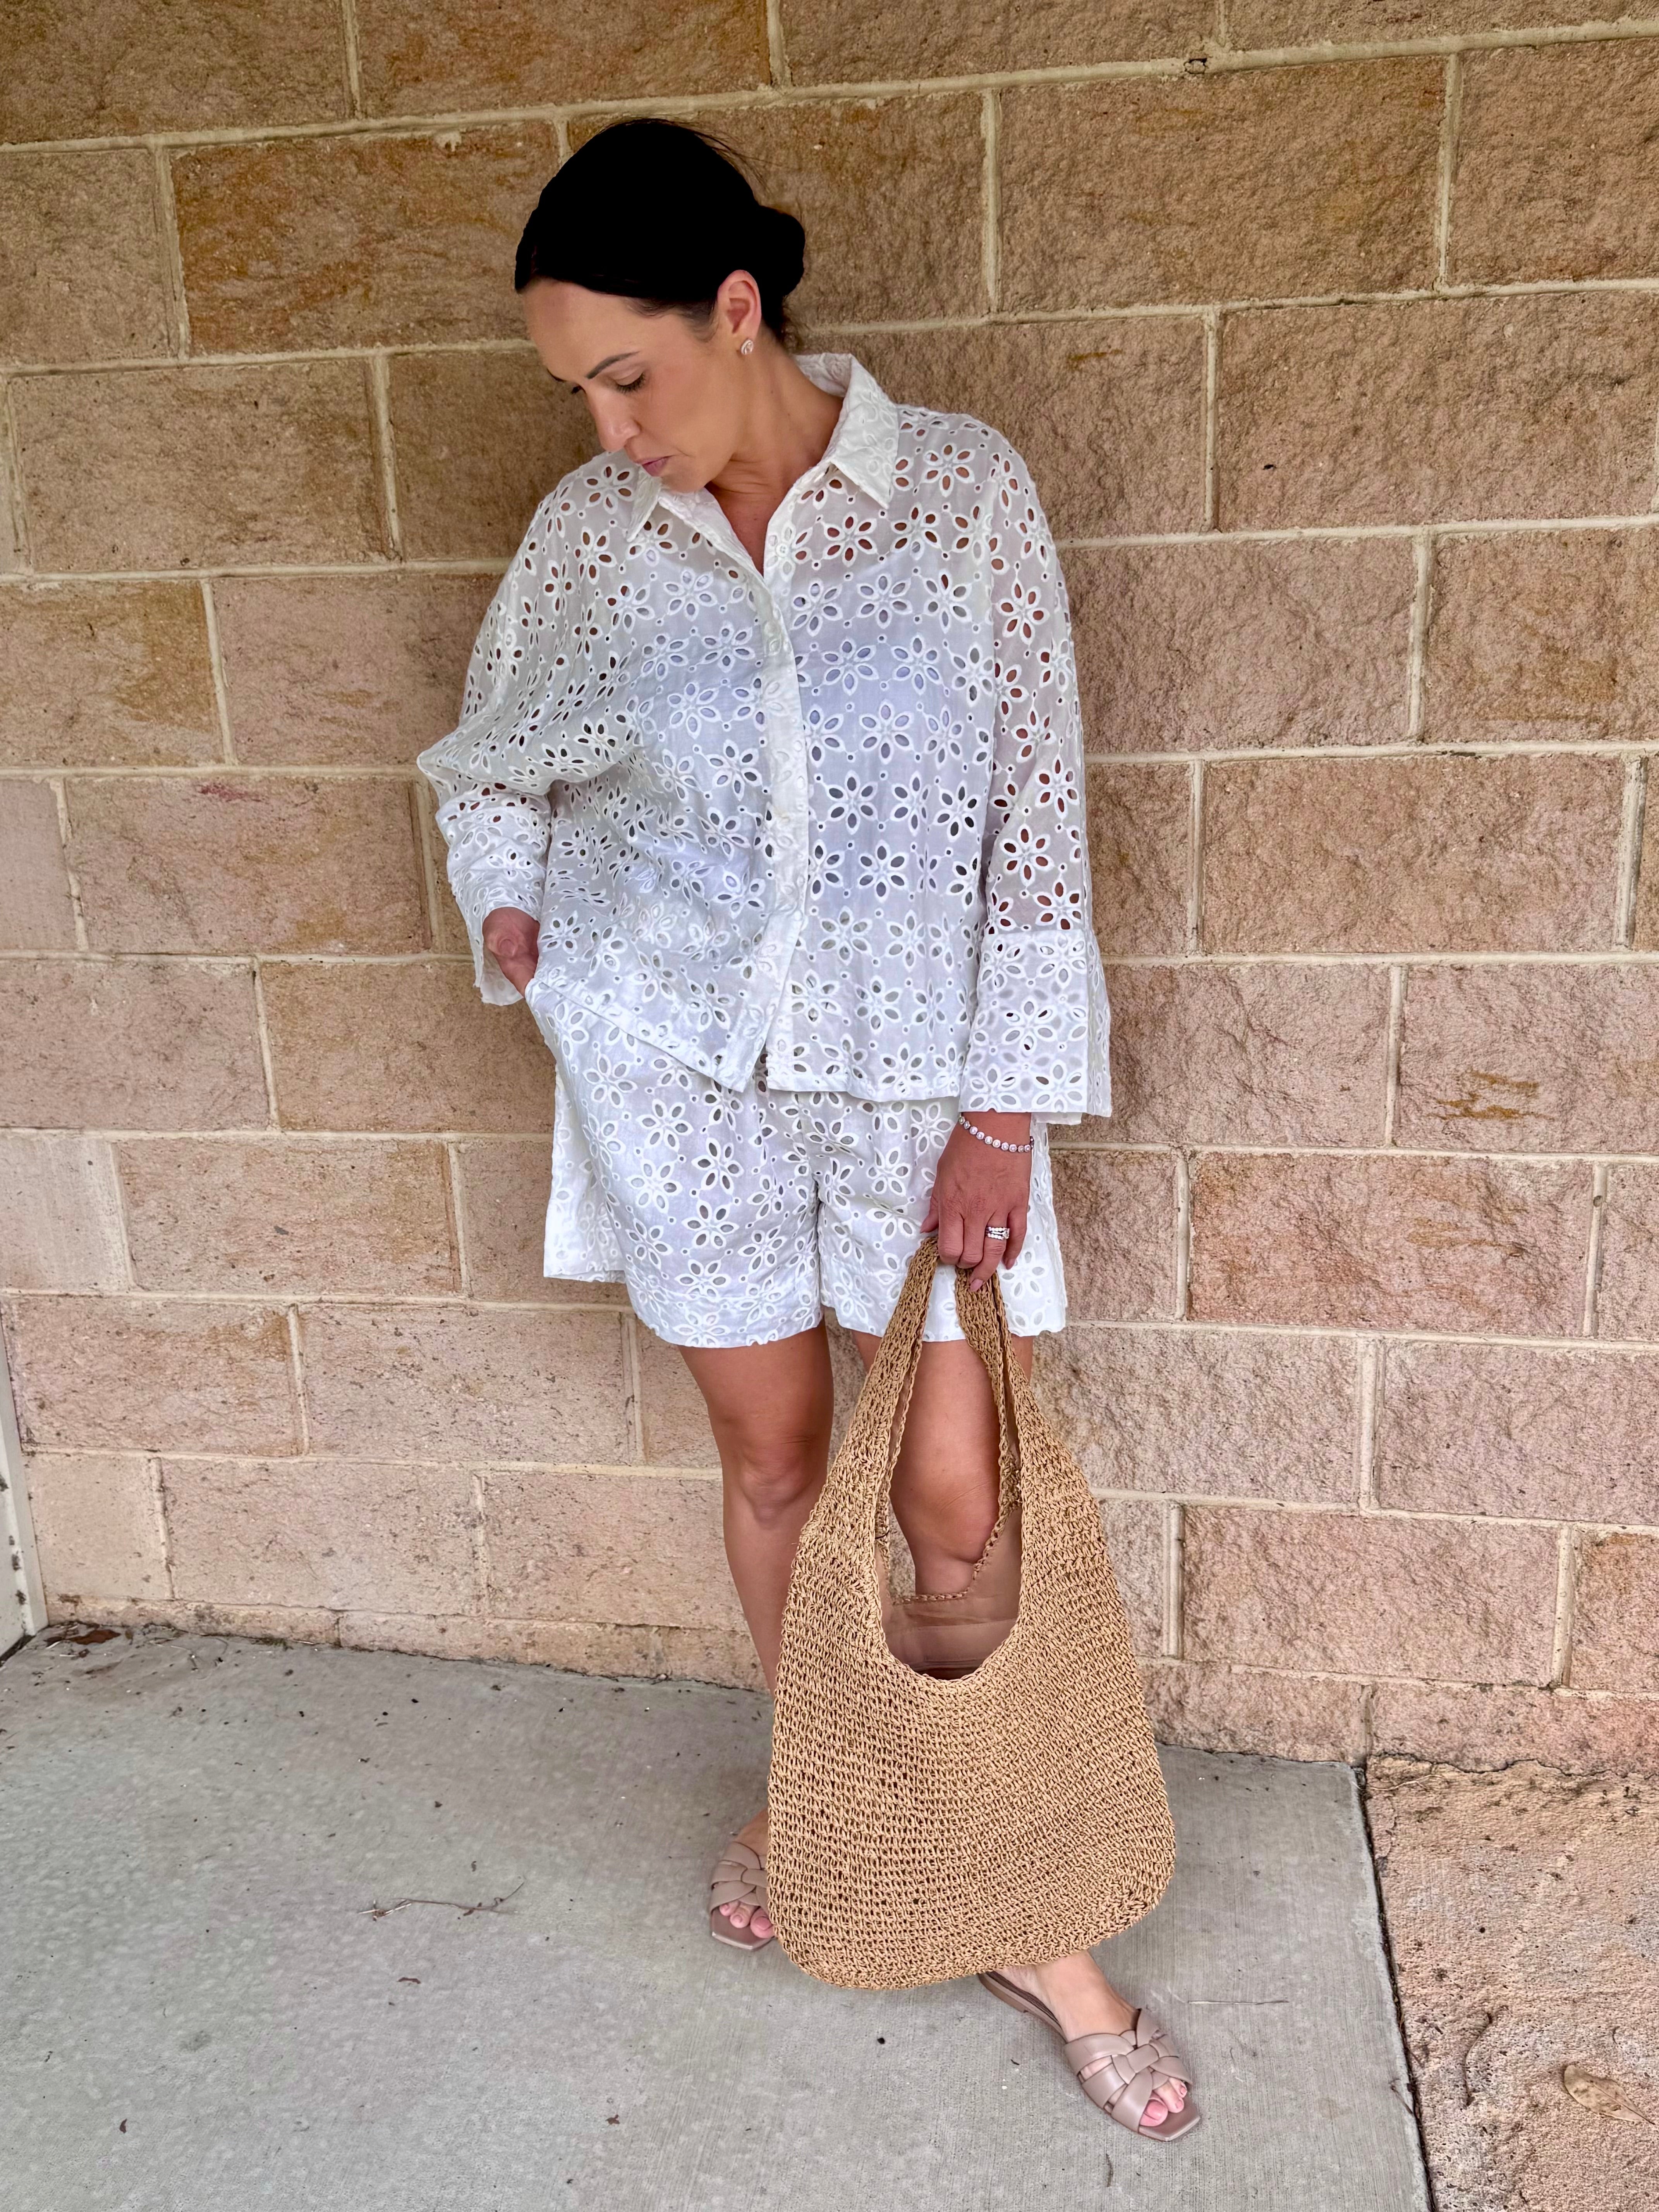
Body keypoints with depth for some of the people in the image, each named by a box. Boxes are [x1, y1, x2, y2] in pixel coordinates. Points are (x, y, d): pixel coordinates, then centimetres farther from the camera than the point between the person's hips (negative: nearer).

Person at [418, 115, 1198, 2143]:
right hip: (680, 1064, 2)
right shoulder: (587, 536, -2)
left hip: (918, 1068, -1)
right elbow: (488, 765, 17)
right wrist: (511, 918, 0)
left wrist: (1001, 1118, -10)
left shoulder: (962, 491, -8)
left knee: (957, 1496, 4)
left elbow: (1034, 813, -8)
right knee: (772, 1461, 14)